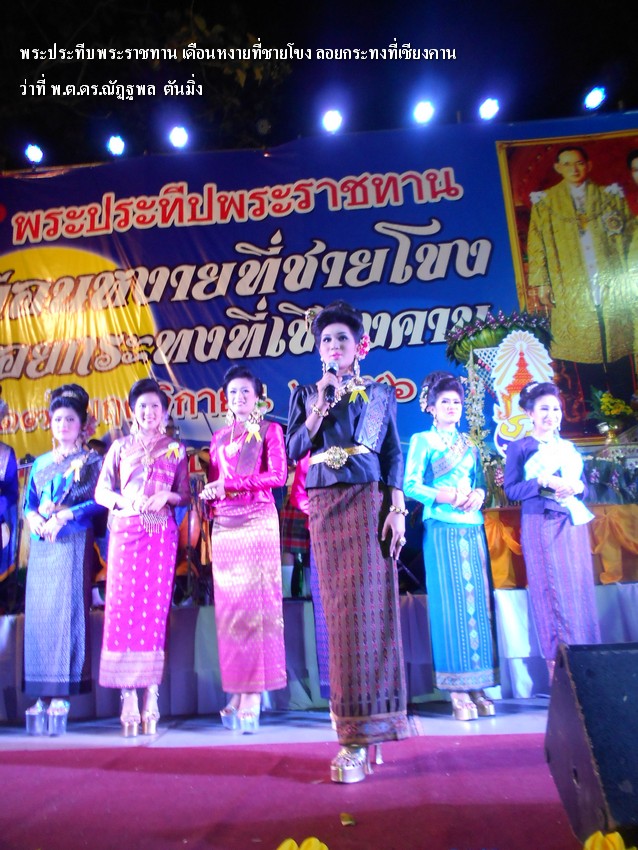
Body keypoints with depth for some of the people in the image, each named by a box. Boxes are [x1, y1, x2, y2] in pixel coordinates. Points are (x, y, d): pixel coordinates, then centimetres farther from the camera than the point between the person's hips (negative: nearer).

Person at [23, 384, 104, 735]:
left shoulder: (92, 461, 6)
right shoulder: (40, 463, 21)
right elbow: (29, 502, 16)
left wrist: (65, 515, -16)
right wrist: (32, 518, -6)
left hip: (73, 541, -5)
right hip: (41, 542, 5)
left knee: (66, 610, -9)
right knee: (38, 611, 0)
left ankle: (61, 694, -6)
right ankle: (42, 694, 5)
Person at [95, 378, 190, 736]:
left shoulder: (176, 449, 11)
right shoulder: (120, 447, 13)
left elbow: (185, 494, 8)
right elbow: (101, 491, 8)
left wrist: (166, 496, -12)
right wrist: (123, 501, -11)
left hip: (161, 534, -1)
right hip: (125, 531, 1)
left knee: (155, 609, -3)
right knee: (123, 607, -5)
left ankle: (151, 697, 2)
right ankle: (129, 699, 1)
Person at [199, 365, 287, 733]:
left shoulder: (270, 430, 6)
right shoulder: (220, 437, 18)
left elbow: (278, 474, -7)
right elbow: (213, 482, 16)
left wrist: (230, 484, -12)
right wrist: (208, 494, -6)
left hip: (259, 521, -4)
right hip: (224, 525, 4)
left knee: (256, 603, -5)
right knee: (229, 606, 3)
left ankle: (253, 697, -1)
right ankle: (238, 693, 10)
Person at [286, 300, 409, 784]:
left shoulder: (380, 393, 9)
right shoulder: (307, 394, 14)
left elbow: (394, 455, 4)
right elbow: (295, 447, 1)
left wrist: (396, 509, -6)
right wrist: (324, 401, -6)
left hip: (368, 502, -2)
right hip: (324, 506, 3)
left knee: (365, 605, -8)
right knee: (338, 607, 4)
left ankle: (359, 733, -3)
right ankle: (357, 727, 19)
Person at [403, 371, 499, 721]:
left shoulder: (469, 443, 19)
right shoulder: (422, 440, 4)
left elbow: (480, 481, 17)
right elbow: (410, 485, -5)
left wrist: (479, 494, -5)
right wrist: (442, 496, -18)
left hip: (472, 527, 5)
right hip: (441, 527, -5)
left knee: (477, 600, 2)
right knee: (450, 602, -6)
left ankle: (477, 686, 9)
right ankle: (457, 690, 0)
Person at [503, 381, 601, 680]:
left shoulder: (569, 448, 17)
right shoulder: (520, 447, 2)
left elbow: (583, 485, 17)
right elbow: (510, 489, -5)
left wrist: (576, 487, -5)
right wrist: (544, 482, -18)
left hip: (573, 524, 5)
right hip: (541, 525, -5)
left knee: (579, 591, 3)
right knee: (551, 593, -5)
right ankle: (556, 673, 1)